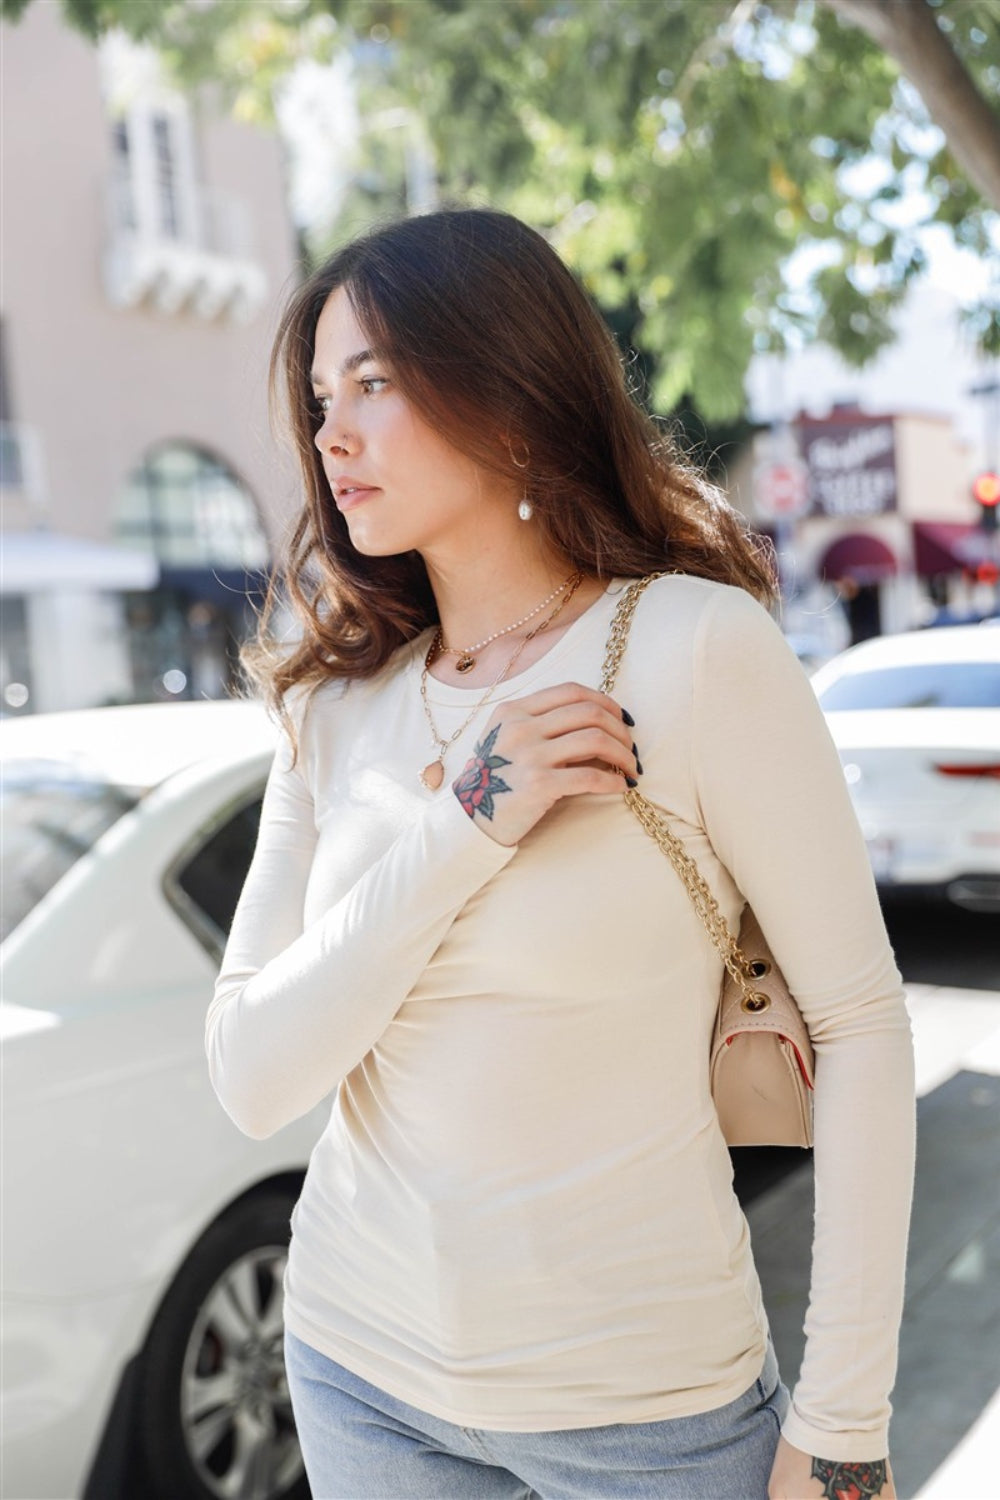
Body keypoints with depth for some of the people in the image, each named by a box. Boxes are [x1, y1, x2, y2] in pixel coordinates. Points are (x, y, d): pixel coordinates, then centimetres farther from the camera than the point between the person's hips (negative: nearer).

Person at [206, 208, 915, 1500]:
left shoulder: (698, 646, -12)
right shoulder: (337, 704, 0)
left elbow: (860, 1024, -11)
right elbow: (251, 1082, -7)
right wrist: (463, 832, -18)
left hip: (640, 1395, -3)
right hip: (362, 1368, 4)